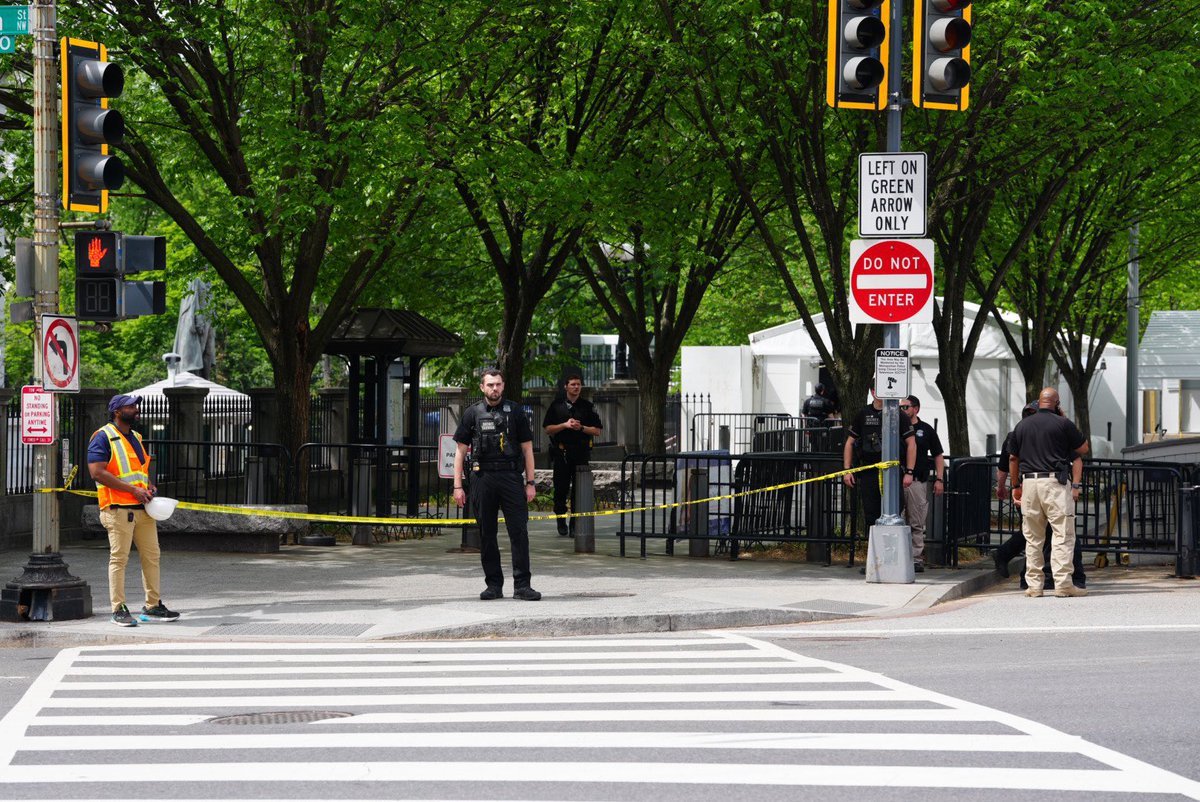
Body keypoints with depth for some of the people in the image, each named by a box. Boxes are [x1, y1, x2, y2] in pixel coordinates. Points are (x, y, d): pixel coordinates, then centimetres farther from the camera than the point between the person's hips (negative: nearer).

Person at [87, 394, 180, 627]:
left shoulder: (136, 437, 19)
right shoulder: (104, 437, -7)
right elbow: (97, 472, -16)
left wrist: (149, 486, 7)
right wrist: (133, 489, -18)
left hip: (142, 508, 8)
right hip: (118, 509, -8)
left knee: (152, 556, 9)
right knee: (119, 559, -4)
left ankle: (153, 606, 16)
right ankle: (119, 610, 0)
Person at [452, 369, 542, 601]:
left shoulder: (515, 412, 9)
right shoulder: (472, 414, 8)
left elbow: (527, 449, 10)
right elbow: (460, 451, 9)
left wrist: (530, 483, 3)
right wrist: (458, 486, 2)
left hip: (511, 477, -1)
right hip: (482, 478, 1)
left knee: (519, 531, -7)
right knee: (487, 534, 4)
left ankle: (522, 584, -6)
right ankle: (493, 585, 12)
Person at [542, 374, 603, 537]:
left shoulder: (587, 406, 9)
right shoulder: (556, 405, 6)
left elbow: (597, 430, 7)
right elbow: (548, 429, 4)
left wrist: (581, 427, -9)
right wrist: (564, 425, -10)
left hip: (581, 452, 1)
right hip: (561, 453, -1)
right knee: (561, 488, 0)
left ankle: (575, 523, 4)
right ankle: (561, 521, 13)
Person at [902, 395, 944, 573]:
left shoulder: (926, 430, 9)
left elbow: (938, 456, 11)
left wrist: (939, 479, 1)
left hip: (917, 482, -1)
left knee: (916, 524, 1)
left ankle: (916, 558, 4)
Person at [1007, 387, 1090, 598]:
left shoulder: (1021, 426, 11)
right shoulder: (1063, 424, -2)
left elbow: (1013, 458, 15)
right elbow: (1083, 449, 7)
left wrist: (1016, 486, 23)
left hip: (1029, 483, 4)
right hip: (1055, 483, -4)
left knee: (1032, 537, 10)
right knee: (1063, 535, -3)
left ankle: (1033, 584, 9)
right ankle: (1063, 584, -10)